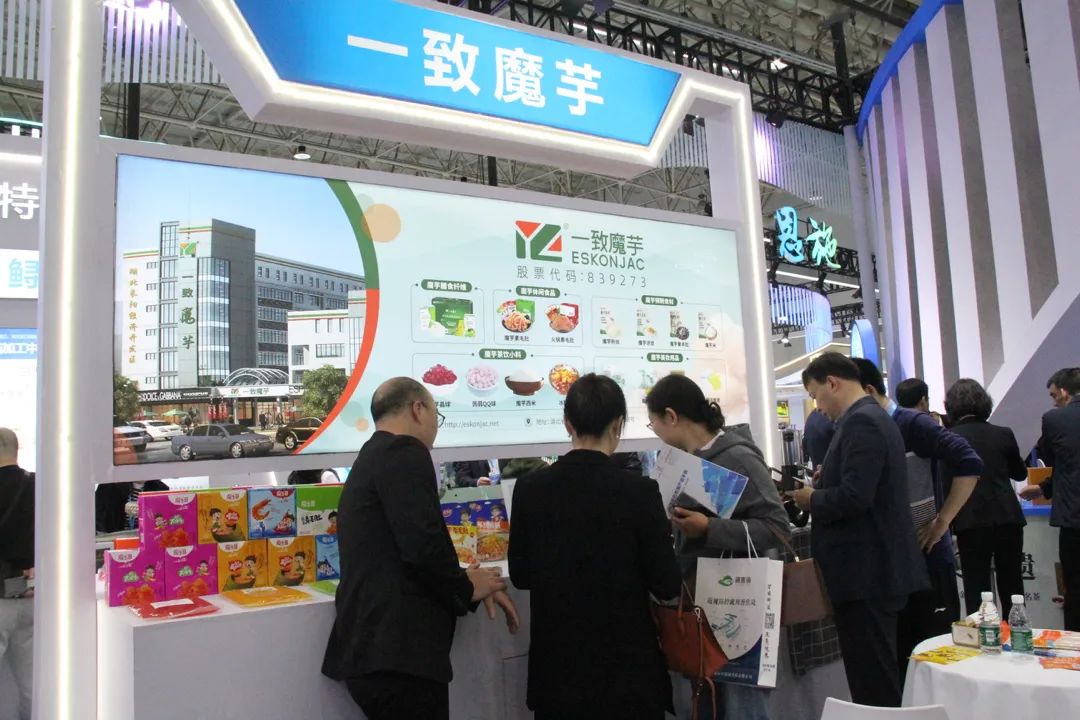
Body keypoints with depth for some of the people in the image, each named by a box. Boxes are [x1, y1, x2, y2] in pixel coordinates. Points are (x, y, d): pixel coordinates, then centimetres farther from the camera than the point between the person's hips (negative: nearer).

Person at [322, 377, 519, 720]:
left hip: (371, 647, 10)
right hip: (398, 651, -10)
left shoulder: (370, 457, 18)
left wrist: (472, 586, 11)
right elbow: (422, 546, -23)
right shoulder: (405, 453, -12)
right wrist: (467, 587, -4)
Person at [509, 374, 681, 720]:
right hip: (627, 666, -2)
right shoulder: (639, 491, -16)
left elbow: (520, 575, 3)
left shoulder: (529, 488, -7)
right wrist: (663, 534, 7)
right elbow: (666, 586, -10)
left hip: (558, 666, 3)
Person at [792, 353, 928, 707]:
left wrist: (812, 499, -10)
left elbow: (854, 496, -27)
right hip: (877, 567, 11)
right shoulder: (872, 416, 15)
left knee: (872, 681, -1)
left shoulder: (860, 422, -17)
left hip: (865, 571, -11)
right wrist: (822, 487, 8)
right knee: (878, 674, 18)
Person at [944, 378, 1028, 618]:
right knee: (1012, 589, 14)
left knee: (975, 591, 5)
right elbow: (1020, 473, 15)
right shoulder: (1003, 434, 0)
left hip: (970, 523, -2)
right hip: (1008, 519, 3)